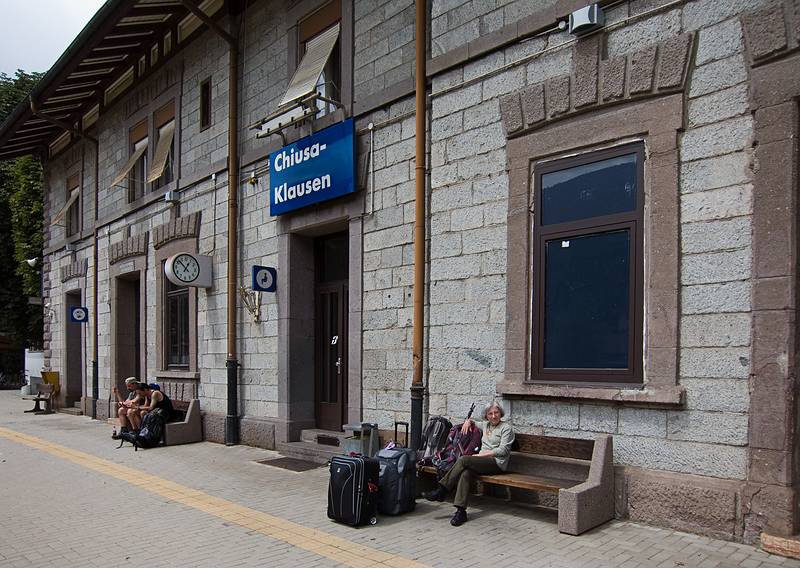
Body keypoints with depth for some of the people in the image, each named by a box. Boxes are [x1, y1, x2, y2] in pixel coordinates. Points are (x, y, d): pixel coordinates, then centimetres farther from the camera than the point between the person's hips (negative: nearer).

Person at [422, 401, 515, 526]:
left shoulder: (506, 428, 3)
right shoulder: (486, 425, 23)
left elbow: (503, 450, -8)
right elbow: (473, 423, 43)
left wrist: (481, 454, -12)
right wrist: (468, 421, 18)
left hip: (497, 463, -6)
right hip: (483, 462, 6)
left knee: (463, 459, -28)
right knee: (466, 474, -30)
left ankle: (441, 491, -21)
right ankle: (461, 511, -35)